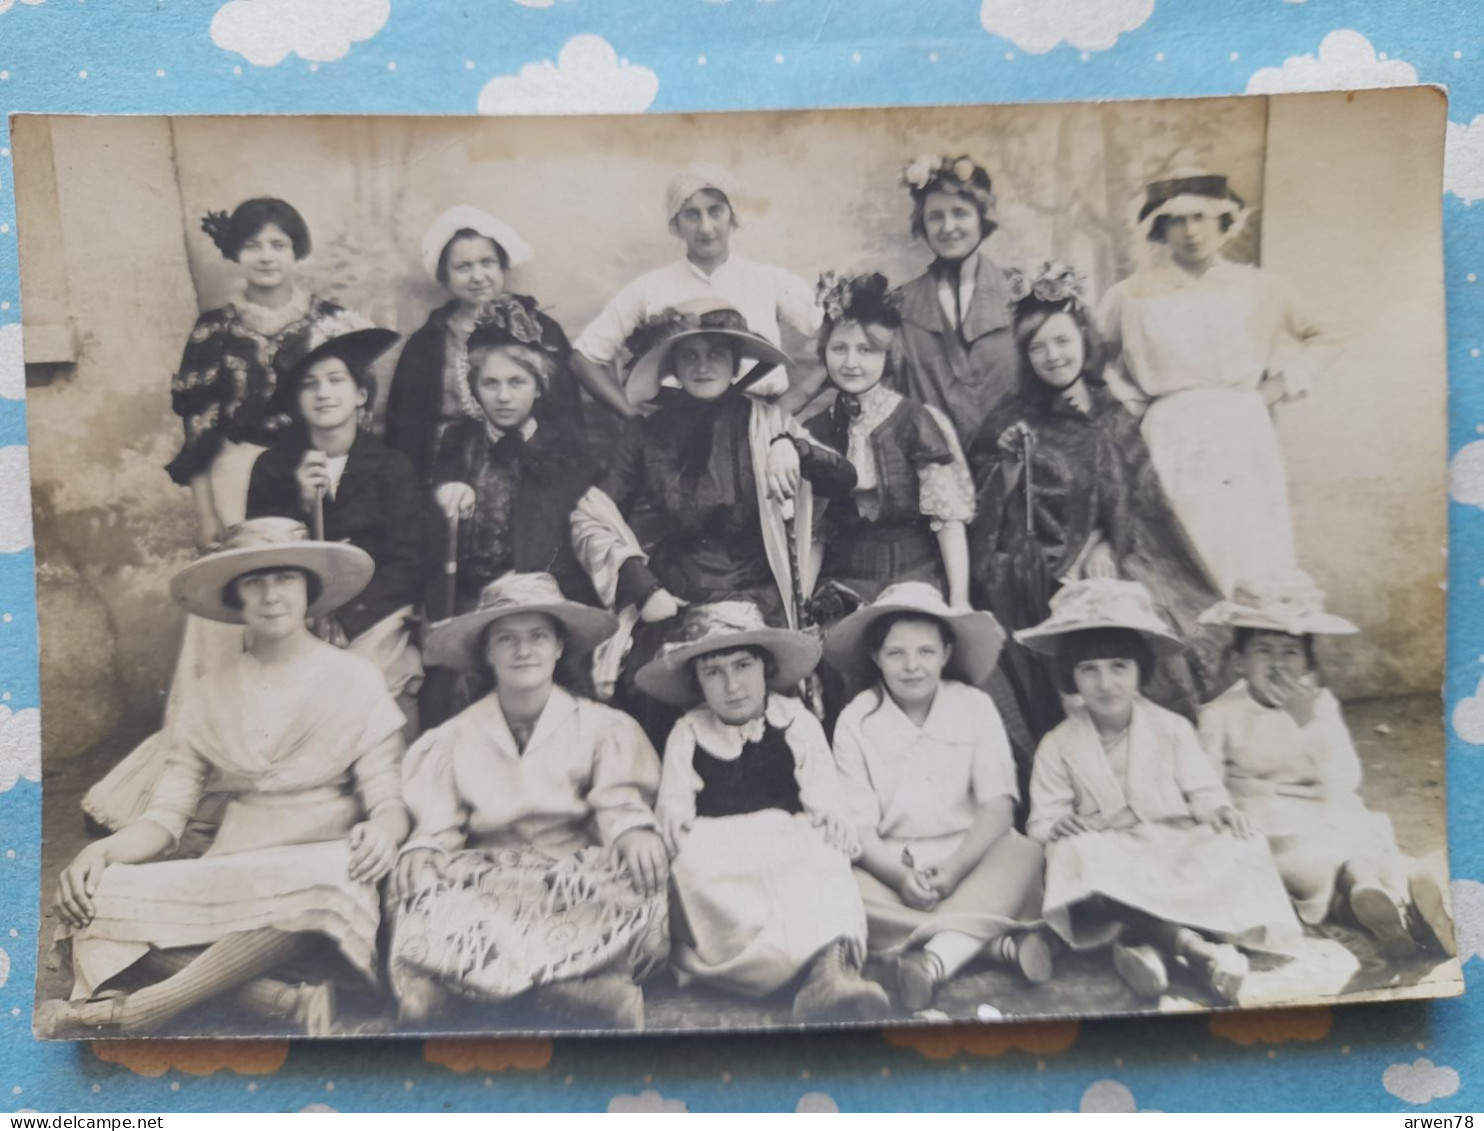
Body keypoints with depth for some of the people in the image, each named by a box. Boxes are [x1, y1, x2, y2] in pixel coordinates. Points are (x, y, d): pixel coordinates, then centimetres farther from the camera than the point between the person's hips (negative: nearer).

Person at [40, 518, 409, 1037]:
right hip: (228, 875, 3)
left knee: (330, 879, -39)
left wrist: (381, 831, -26)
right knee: (97, 899, -23)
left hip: (315, 869, -3)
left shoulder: (354, 679, 3)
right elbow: (167, 814, 7)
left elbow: (389, 799, -2)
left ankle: (135, 1012, -29)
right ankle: (285, 1003, -29)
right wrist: (104, 849, -14)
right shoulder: (211, 694, 13)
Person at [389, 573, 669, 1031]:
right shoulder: (456, 737, 16)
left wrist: (633, 829, -25)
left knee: (635, 878, -33)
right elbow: (437, 820, 8)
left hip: (575, 871, -1)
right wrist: (420, 850, -15)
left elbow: (619, 799, -2)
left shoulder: (602, 726, 11)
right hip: (488, 877, 1)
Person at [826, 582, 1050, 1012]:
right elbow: (859, 825, -4)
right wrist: (901, 876, -23)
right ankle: (994, 942, -35)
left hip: (969, 855, 1)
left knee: (1025, 852, -30)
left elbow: (997, 805, -5)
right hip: (890, 865, 0)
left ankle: (936, 959, -44)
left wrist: (954, 869, -20)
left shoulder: (975, 707, 4)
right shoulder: (856, 721, 2)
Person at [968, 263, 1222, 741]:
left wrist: (1105, 546, -5)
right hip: (1042, 585, -2)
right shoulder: (1012, 419, 6)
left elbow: (1138, 497, 9)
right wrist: (1008, 464, -10)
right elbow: (989, 510, 6)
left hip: (1109, 565, 2)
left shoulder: (1111, 414, 12)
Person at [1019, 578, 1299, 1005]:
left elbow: (1202, 790, 6)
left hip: (1175, 849, 2)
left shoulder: (1171, 729, 9)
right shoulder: (1058, 746, 4)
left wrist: (1218, 810, -18)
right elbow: (1042, 820, 2)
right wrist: (1056, 828, -23)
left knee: (1240, 848, -28)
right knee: (1077, 857, -37)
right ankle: (1186, 940, -41)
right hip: (1110, 862, -2)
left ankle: (1148, 942, -39)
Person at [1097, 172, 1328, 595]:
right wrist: (1138, 406, 4)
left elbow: (1298, 354, 21)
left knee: (1253, 572, -4)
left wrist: (1267, 394, 5)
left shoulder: (1258, 289, 13)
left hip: (1245, 438, 2)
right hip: (1173, 442, -2)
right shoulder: (1131, 295, 6)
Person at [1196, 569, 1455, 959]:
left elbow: (1345, 783, -1)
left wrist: (1310, 721, -12)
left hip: (1328, 821, 3)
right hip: (1271, 830, -3)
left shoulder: (1320, 704, 10)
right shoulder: (1221, 714, 2)